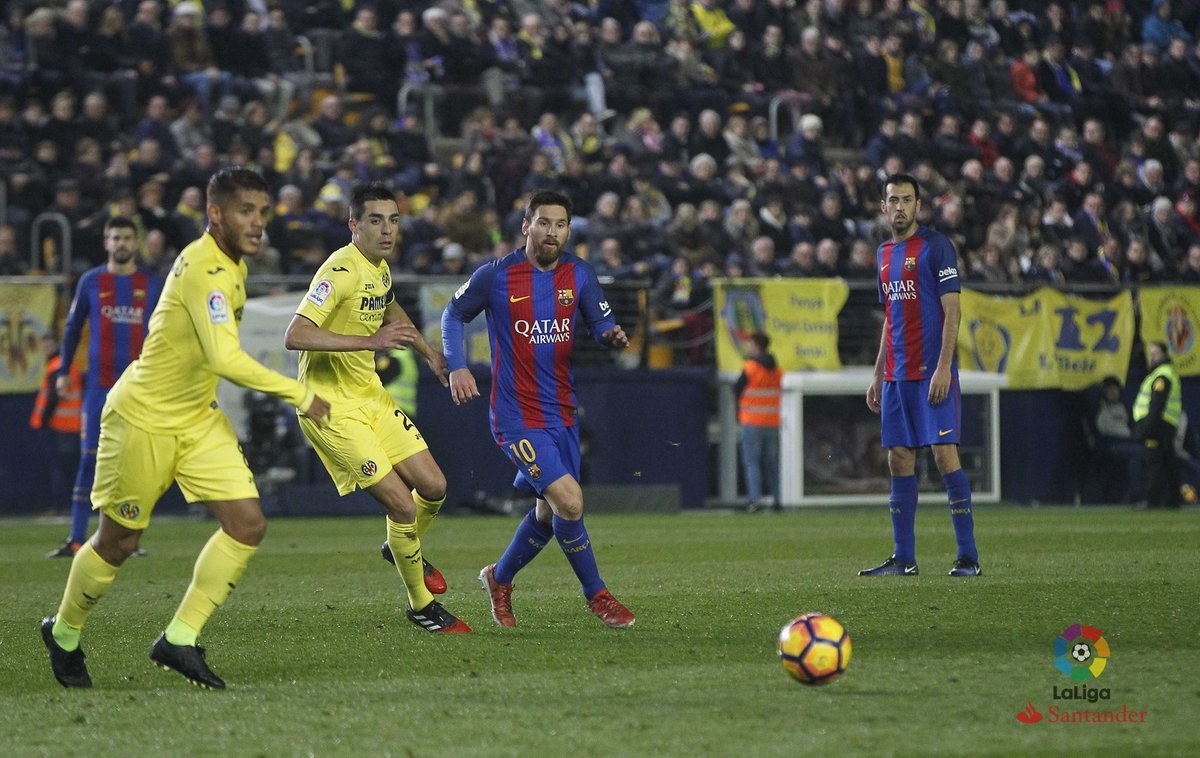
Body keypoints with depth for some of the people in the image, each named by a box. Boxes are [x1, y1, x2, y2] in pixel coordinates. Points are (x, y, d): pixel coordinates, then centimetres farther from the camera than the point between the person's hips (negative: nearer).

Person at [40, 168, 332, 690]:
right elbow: (226, 359, -34)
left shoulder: (230, 264, 4)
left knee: (248, 525, -6)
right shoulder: (205, 269, -26)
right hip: (143, 417, -9)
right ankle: (63, 634, 29)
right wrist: (301, 397, -27)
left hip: (198, 418, 9)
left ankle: (179, 641, 1)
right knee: (119, 542, 4)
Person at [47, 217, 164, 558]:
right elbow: (72, 327, 12)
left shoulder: (153, 285, 8)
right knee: (89, 460, -4)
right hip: (99, 386, -1)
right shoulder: (91, 282, 6)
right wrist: (63, 370, 5)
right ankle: (76, 539, -2)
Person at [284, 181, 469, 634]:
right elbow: (294, 336, -31)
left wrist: (428, 352, 24)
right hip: (332, 406, -8)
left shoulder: (380, 268, 6)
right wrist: (370, 341, -34)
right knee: (402, 505, -11)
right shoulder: (340, 271, -22)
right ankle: (421, 606, 8)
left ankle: (400, 548, 38)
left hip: (370, 395, 8)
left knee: (433, 486, 6)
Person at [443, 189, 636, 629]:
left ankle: (499, 578, 39)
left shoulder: (579, 275, 3)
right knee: (570, 502, -18)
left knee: (551, 512, 13)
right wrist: (457, 367, -7)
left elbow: (602, 325, 6)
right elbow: (455, 314, 6)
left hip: (562, 411, 6)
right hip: (517, 415, -6)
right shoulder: (496, 276, -8)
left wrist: (613, 336, -18)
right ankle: (596, 595, 0)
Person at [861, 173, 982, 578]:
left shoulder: (935, 246, -5)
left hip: (932, 373, -7)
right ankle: (904, 558, 10)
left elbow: (951, 312, -10)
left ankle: (968, 556, -9)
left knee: (944, 453, -11)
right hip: (897, 375, 7)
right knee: (899, 460, 6)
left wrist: (943, 368, -18)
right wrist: (877, 376, 19)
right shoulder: (885, 254, 17)